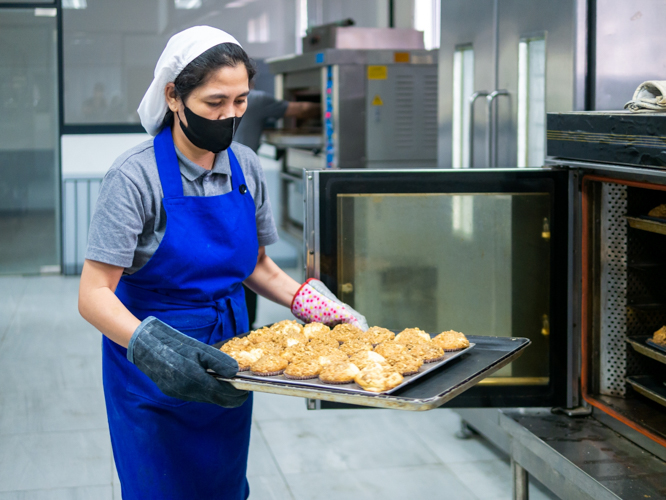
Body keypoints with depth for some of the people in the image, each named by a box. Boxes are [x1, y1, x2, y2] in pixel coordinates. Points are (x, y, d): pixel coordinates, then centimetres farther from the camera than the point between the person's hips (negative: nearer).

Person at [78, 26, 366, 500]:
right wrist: (156, 349, -38)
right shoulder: (136, 176, -18)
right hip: (152, 374, -5)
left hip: (224, 367, 5)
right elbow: (94, 295, -22)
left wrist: (319, 307, -3)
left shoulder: (245, 167, -1)